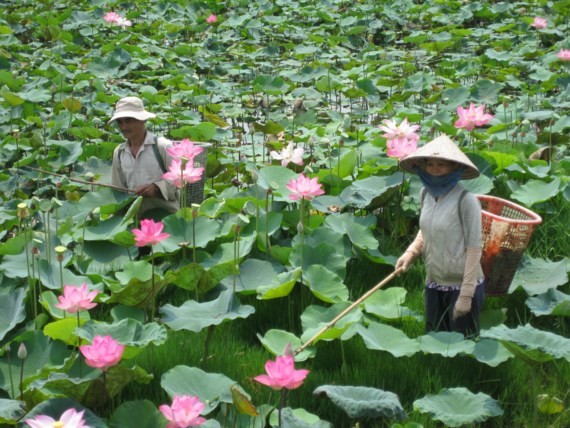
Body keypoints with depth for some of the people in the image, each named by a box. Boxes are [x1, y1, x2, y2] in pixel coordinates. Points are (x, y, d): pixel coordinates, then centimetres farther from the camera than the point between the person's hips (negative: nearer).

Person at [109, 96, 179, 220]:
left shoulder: (162, 146, -5)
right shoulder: (119, 153, 13)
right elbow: (118, 189, 20)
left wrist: (156, 187, -18)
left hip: (163, 209, -5)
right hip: (135, 212, 5)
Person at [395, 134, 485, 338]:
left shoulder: (465, 199, -19)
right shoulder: (425, 194, 1)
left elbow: (474, 248, -16)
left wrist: (466, 294, -16)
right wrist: (410, 253, 1)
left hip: (461, 286, -6)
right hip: (433, 285, 6)